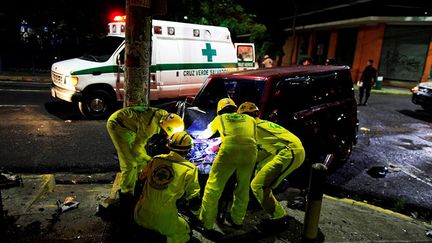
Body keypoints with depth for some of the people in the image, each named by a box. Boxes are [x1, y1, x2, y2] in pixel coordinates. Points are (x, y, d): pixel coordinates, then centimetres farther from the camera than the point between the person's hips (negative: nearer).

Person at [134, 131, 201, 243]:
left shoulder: (156, 159, 2)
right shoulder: (189, 169, -10)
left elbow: (142, 179, 18)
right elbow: (194, 204, -8)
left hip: (140, 216, 5)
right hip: (164, 221, -5)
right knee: (183, 233, 24)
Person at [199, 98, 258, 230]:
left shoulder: (220, 118, 27)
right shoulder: (250, 119, 29)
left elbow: (206, 135, 42)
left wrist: (202, 135, 65)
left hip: (229, 150, -3)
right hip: (250, 151, 3)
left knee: (213, 187, 10)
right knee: (243, 188, 21)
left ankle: (207, 222, 17)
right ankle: (237, 220, 35)